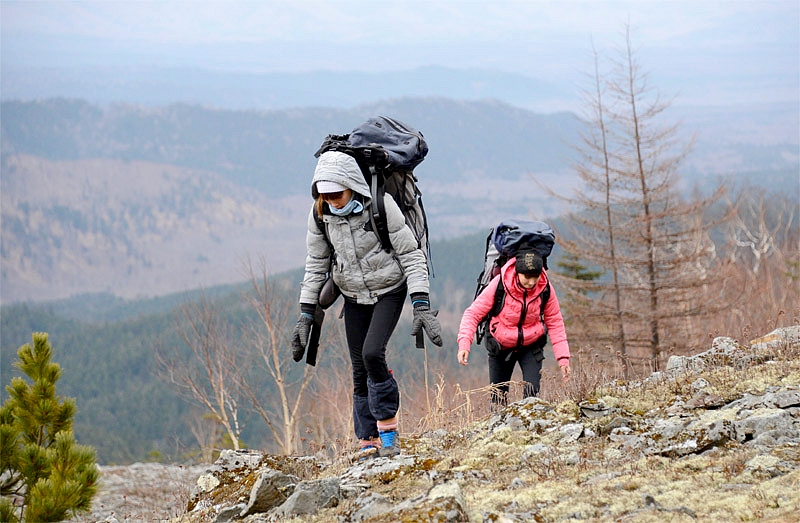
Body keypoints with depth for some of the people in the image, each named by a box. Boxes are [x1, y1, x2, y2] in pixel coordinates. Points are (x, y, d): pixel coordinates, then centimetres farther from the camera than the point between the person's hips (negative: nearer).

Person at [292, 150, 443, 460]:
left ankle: (388, 430, -7)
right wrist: (306, 315, 1)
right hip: (354, 297, 4)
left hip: (389, 291, -4)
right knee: (360, 369, 2)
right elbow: (316, 265, 3)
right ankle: (369, 441, 12)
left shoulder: (381, 206, -23)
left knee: (372, 353, -22)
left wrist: (422, 306, -24)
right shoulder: (320, 214, -10)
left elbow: (411, 255, -17)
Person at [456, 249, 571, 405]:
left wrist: (563, 358, -10)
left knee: (532, 393, -16)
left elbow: (555, 323, -5)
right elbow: (473, 313, -17)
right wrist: (464, 344, -30)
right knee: (498, 397, 6)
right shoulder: (499, 284, -24)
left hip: (531, 346, 0)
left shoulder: (545, 288, -17)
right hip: (501, 347, 0)